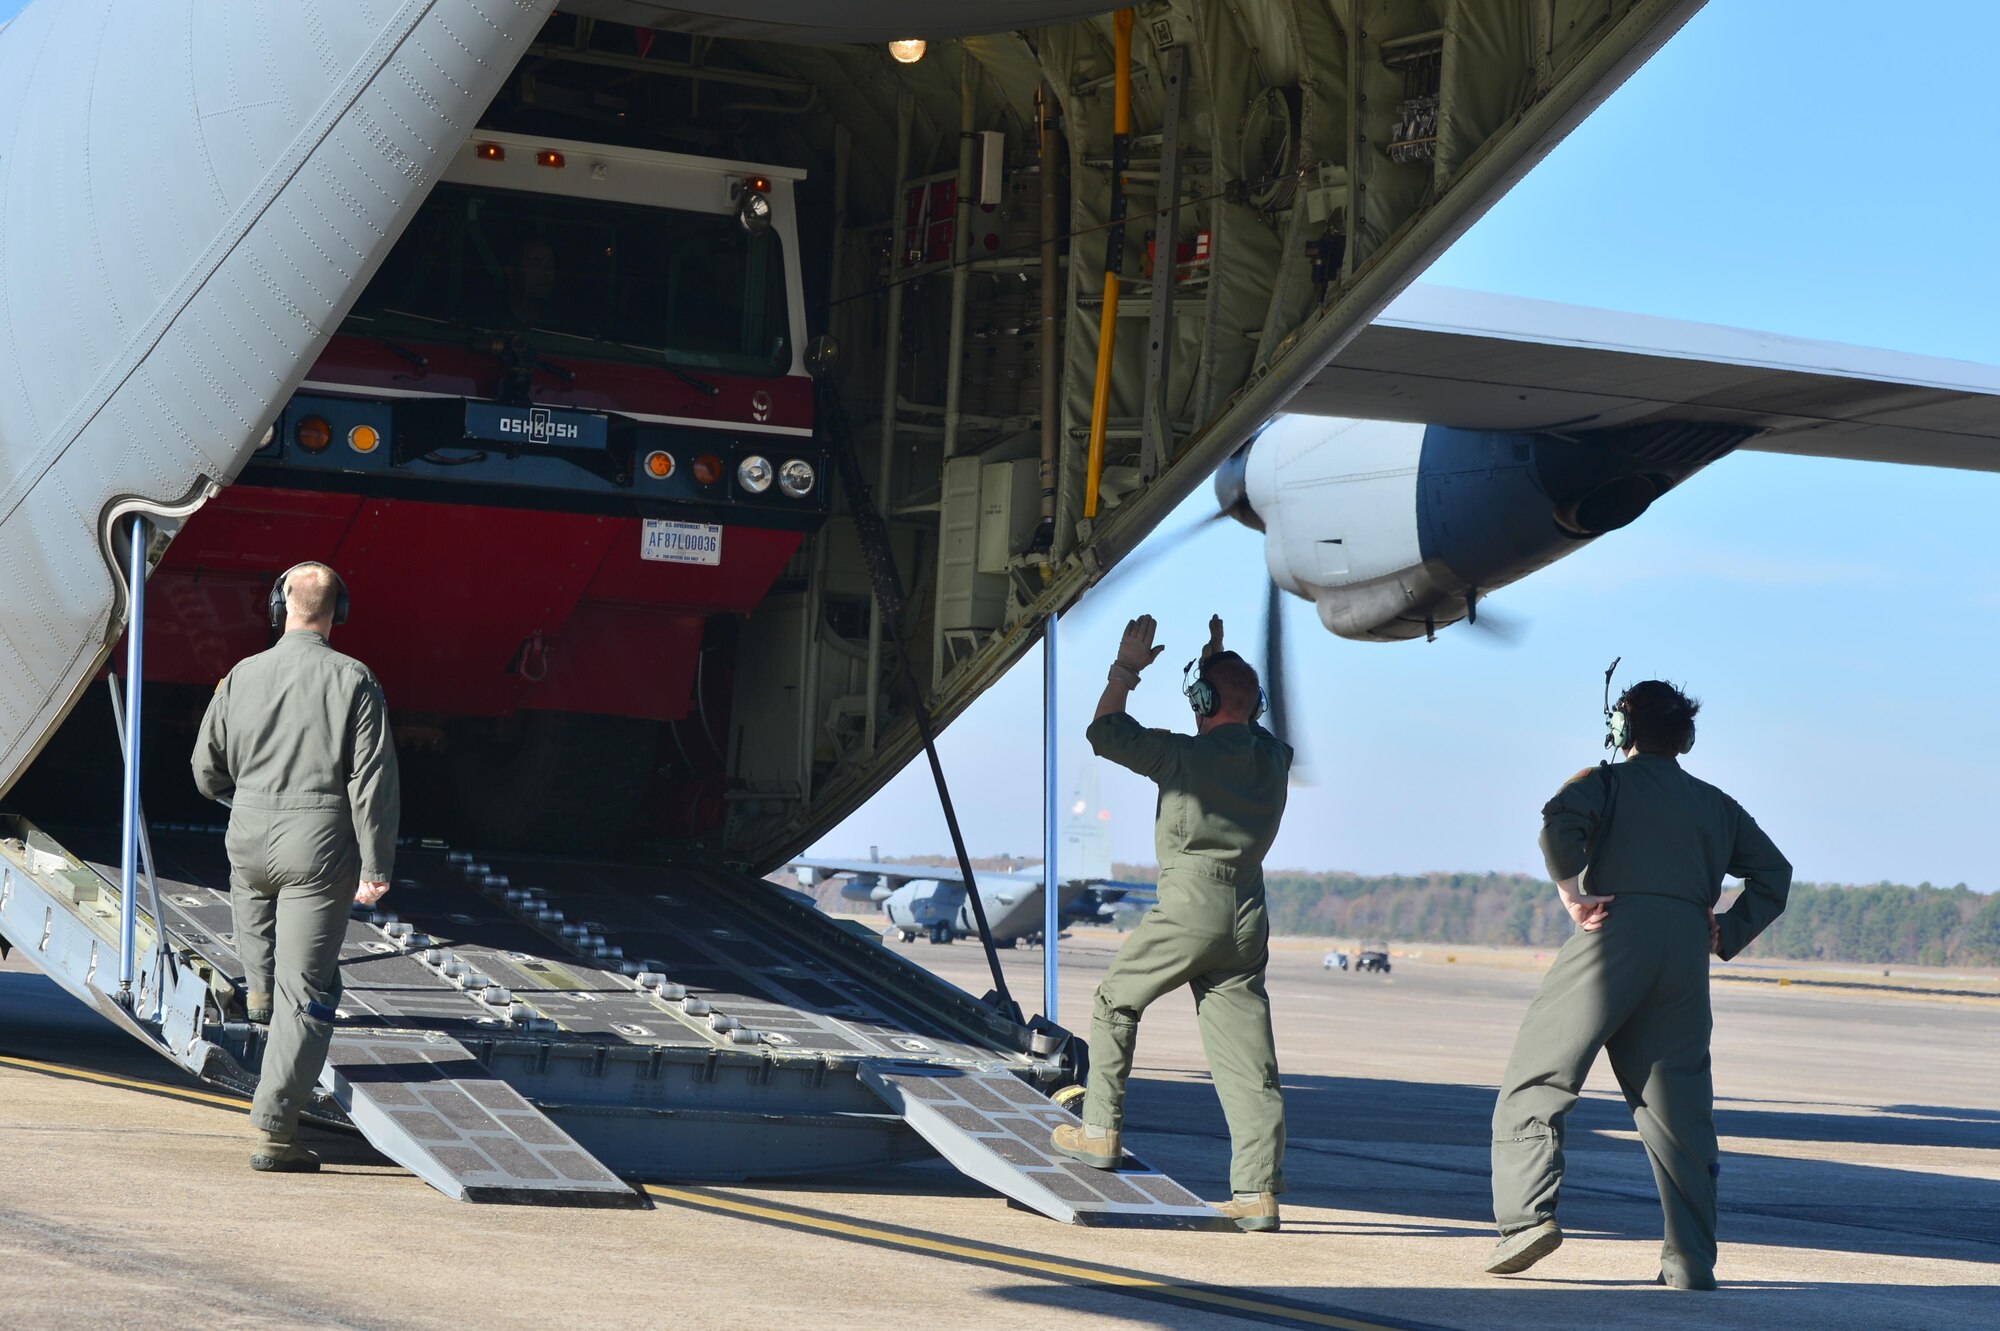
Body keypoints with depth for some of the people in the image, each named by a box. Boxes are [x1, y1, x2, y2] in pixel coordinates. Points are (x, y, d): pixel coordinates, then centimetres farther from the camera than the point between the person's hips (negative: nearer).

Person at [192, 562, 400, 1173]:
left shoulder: (242, 676, 1)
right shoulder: (353, 681, -8)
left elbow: (208, 771, 10)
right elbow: (373, 780, -11)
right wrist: (376, 865, -5)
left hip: (249, 836, 3)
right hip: (319, 846, -3)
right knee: (305, 991, 0)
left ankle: (258, 985, 44)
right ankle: (273, 1130, -2)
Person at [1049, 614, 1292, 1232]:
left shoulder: (1191, 755, -9)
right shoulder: (1273, 757, 9)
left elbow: (1106, 733, 0)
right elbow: (1242, 724, 34)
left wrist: (1126, 669, 10)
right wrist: (1220, 658, 36)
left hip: (1191, 904, -6)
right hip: (1248, 913, 6)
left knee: (1116, 1000, 17)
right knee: (1248, 1056, 2)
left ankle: (1101, 1129, 16)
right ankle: (1259, 1191, -3)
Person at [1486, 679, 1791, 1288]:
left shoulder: (1606, 781, 10)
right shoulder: (1716, 804, 23)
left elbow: (1561, 822, -11)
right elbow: (1774, 874, 18)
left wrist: (1574, 898, -6)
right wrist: (1727, 935, 15)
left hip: (1614, 936, -4)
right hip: (1686, 953, 4)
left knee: (1533, 1082, 2)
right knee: (1678, 1107, 6)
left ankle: (1528, 1214, -13)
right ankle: (1691, 1261, 2)